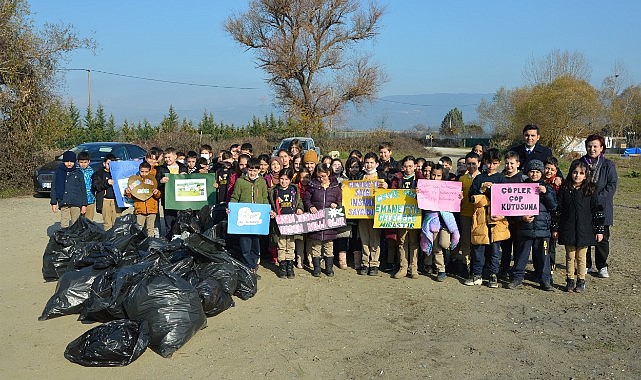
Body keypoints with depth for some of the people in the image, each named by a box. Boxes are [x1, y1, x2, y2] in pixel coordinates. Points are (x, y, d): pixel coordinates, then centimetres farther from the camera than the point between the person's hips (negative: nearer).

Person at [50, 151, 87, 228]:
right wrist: (53, 203, 6)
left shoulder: (78, 173, 6)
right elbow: (54, 188, 10)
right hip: (63, 204, 0)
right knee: (64, 225, -3)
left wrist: (84, 204, 3)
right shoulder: (58, 172, 7)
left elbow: (83, 189, 7)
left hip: (76, 204, 0)